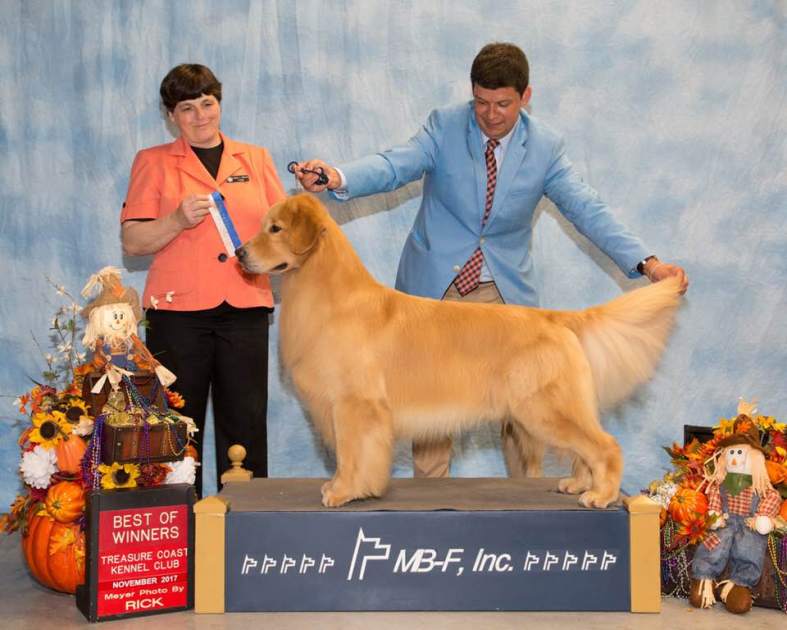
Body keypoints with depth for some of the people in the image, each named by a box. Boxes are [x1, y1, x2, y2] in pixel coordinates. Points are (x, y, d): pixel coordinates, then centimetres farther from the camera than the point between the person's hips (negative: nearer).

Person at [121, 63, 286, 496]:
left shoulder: (255, 159, 15)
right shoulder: (152, 162, 9)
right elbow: (131, 242, 3)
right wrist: (177, 220, -14)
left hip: (245, 309, 2)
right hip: (177, 311, -2)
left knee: (246, 424, 1)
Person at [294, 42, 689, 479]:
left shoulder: (545, 147, -4)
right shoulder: (444, 127, -7)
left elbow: (586, 209, -9)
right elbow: (396, 165, -20)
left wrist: (646, 263, -22)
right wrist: (339, 177, -42)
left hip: (506, 292, 1)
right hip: (433, 287, 0)